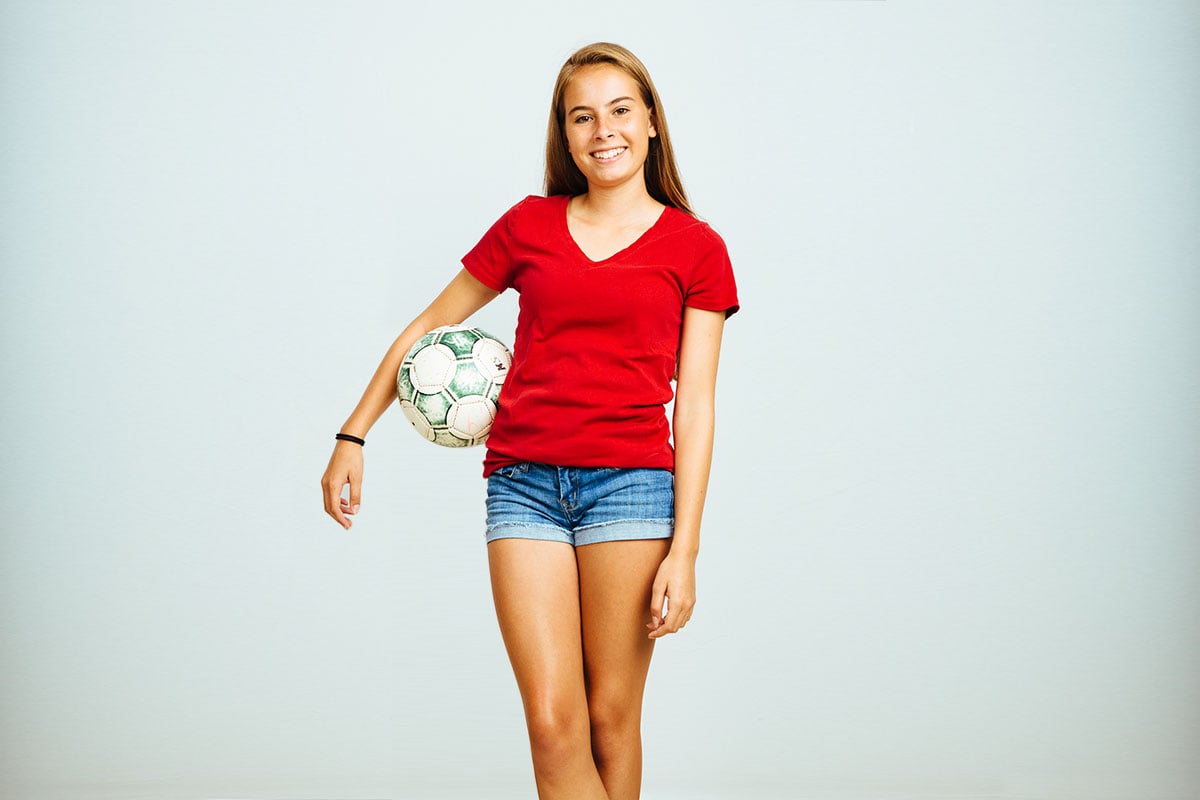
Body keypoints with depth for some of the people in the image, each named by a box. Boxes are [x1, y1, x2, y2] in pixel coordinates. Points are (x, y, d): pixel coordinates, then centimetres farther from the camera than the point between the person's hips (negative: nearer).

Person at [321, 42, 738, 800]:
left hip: (630, 481, -1)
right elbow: (430, 326, 20)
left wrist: (684, 551, -4)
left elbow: (693, 407, 2)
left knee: (612, 718, 2)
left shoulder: (695, 249, 6)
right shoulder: (529, 225, 11)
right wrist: (353, 436, 15)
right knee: (553, 722, -7)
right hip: (524, 482, 2)